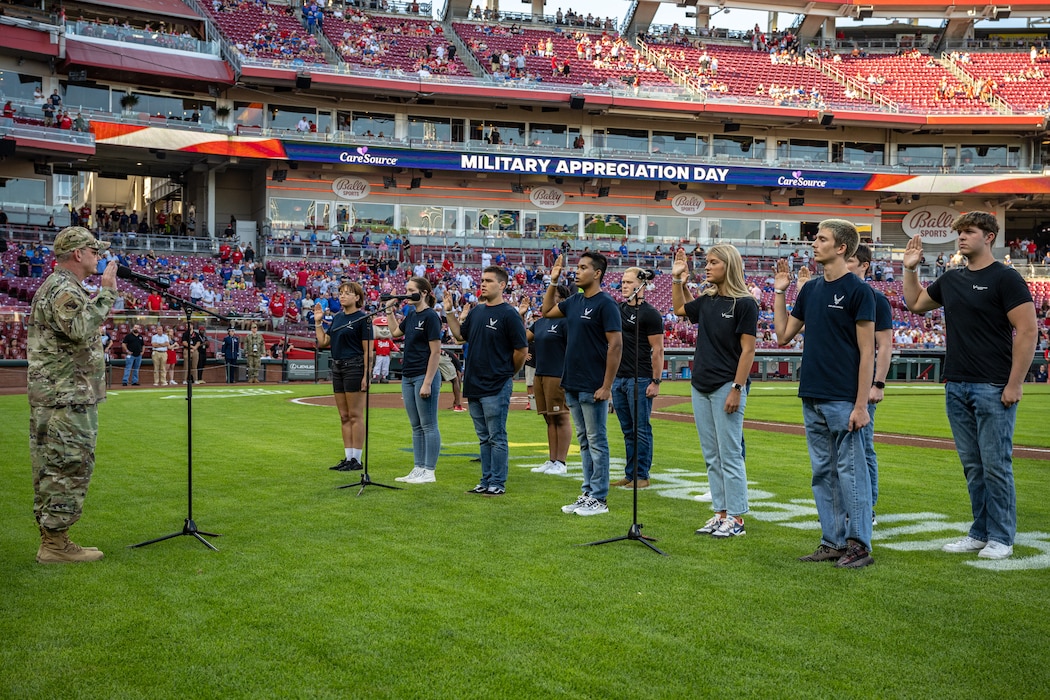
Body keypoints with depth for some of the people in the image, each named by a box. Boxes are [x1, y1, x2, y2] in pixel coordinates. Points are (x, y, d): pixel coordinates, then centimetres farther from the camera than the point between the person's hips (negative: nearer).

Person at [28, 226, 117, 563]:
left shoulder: (55, 286, 20)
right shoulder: (63, 290, -15)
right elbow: (80, 328, -32)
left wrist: (95, 300, 17)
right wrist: (106, 293, -26)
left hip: (52, 398, 11)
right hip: (67, 399, -11)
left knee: (52, 471, 13)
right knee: (68, 468, -7)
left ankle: (51, 540, 19)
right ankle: (55, 544, -2)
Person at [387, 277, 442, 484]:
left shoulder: (430, 316, -12)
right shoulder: (411, 315, 12)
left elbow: (435, 352, -16)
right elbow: (395, 332, 31)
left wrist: (427, 383, -19)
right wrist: (389, 309, 21)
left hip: (425, 376, -9)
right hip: (408, 377, 9)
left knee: (428, 426, -2)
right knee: (416, 426, 12)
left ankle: (429, 472, 3)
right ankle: (418, 469, 19)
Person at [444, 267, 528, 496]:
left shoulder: (509, 314, -11)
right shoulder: (476, 312, 12)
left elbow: (521, 349, -9)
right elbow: (460, 335, 20)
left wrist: (509, 373, 1)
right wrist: (449, 312, 11)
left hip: (496, 388, -8)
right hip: (474, 386, 8)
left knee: (497, 438, -1)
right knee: (484, 438, 14)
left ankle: (498, 483, 5)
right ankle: (486, 481, 22)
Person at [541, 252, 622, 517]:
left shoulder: (605, 304, -12)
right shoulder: (575, 301, 11)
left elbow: (616, 345, -16)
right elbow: (546, 311, 27)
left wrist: (606, 386, -19)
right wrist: (553, 281, 16)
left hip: (593, 388, -8)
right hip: (573, 385, 8)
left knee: (596, 441, 0)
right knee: (584, 441, 13)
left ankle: (598, 499, 6)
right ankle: (588, 493, 21)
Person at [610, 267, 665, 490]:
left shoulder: (649, 314, -7)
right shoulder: (619, 309, 14)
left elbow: (658, 350, -10)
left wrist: (656, 381, -14)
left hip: (639, 380, -7)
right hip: (618, 378, 7)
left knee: (641, 430, -2)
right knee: (628, 430, 12)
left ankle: (642, 476, 3)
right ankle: (630, 474, 18)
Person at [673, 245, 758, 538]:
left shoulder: (745, 303, -9)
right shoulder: (707, 300, 10)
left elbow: (748, 350, -13)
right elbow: (680, 309, 30)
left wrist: (737, 389, -17)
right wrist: (677, 279, 19)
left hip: (727, 386, -7)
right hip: (701, 386, 7)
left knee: (730, 455, -3)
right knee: (711, 457, 11)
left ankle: (736, 518, 4)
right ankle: (720, 513, 20)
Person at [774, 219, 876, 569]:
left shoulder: (858, 291, -8)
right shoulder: (810, 290, 12)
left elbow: (866, 352, -11)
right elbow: (783, 335, 16)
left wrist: (861, 405, -16)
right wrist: (779, 292, 11)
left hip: (843, 400, -7)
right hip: (812, 398, 8)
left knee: (850, 471, -2)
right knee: (823, 473, 11)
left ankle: (859, 545, 7)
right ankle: (832, 542, 20)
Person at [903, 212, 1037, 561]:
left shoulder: (1005, 278, -7)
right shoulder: (951, 279, 12)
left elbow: (1027, 331, -12)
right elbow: (915, 303, 28)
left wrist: (1014, 384, -16)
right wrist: (910, 268, 14)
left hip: (993, 388, -7)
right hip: (956, 388, 7)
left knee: (996, 465, -2)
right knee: (972, 466, 12)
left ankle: (1000, 538, 7)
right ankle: (980, 533, 20)